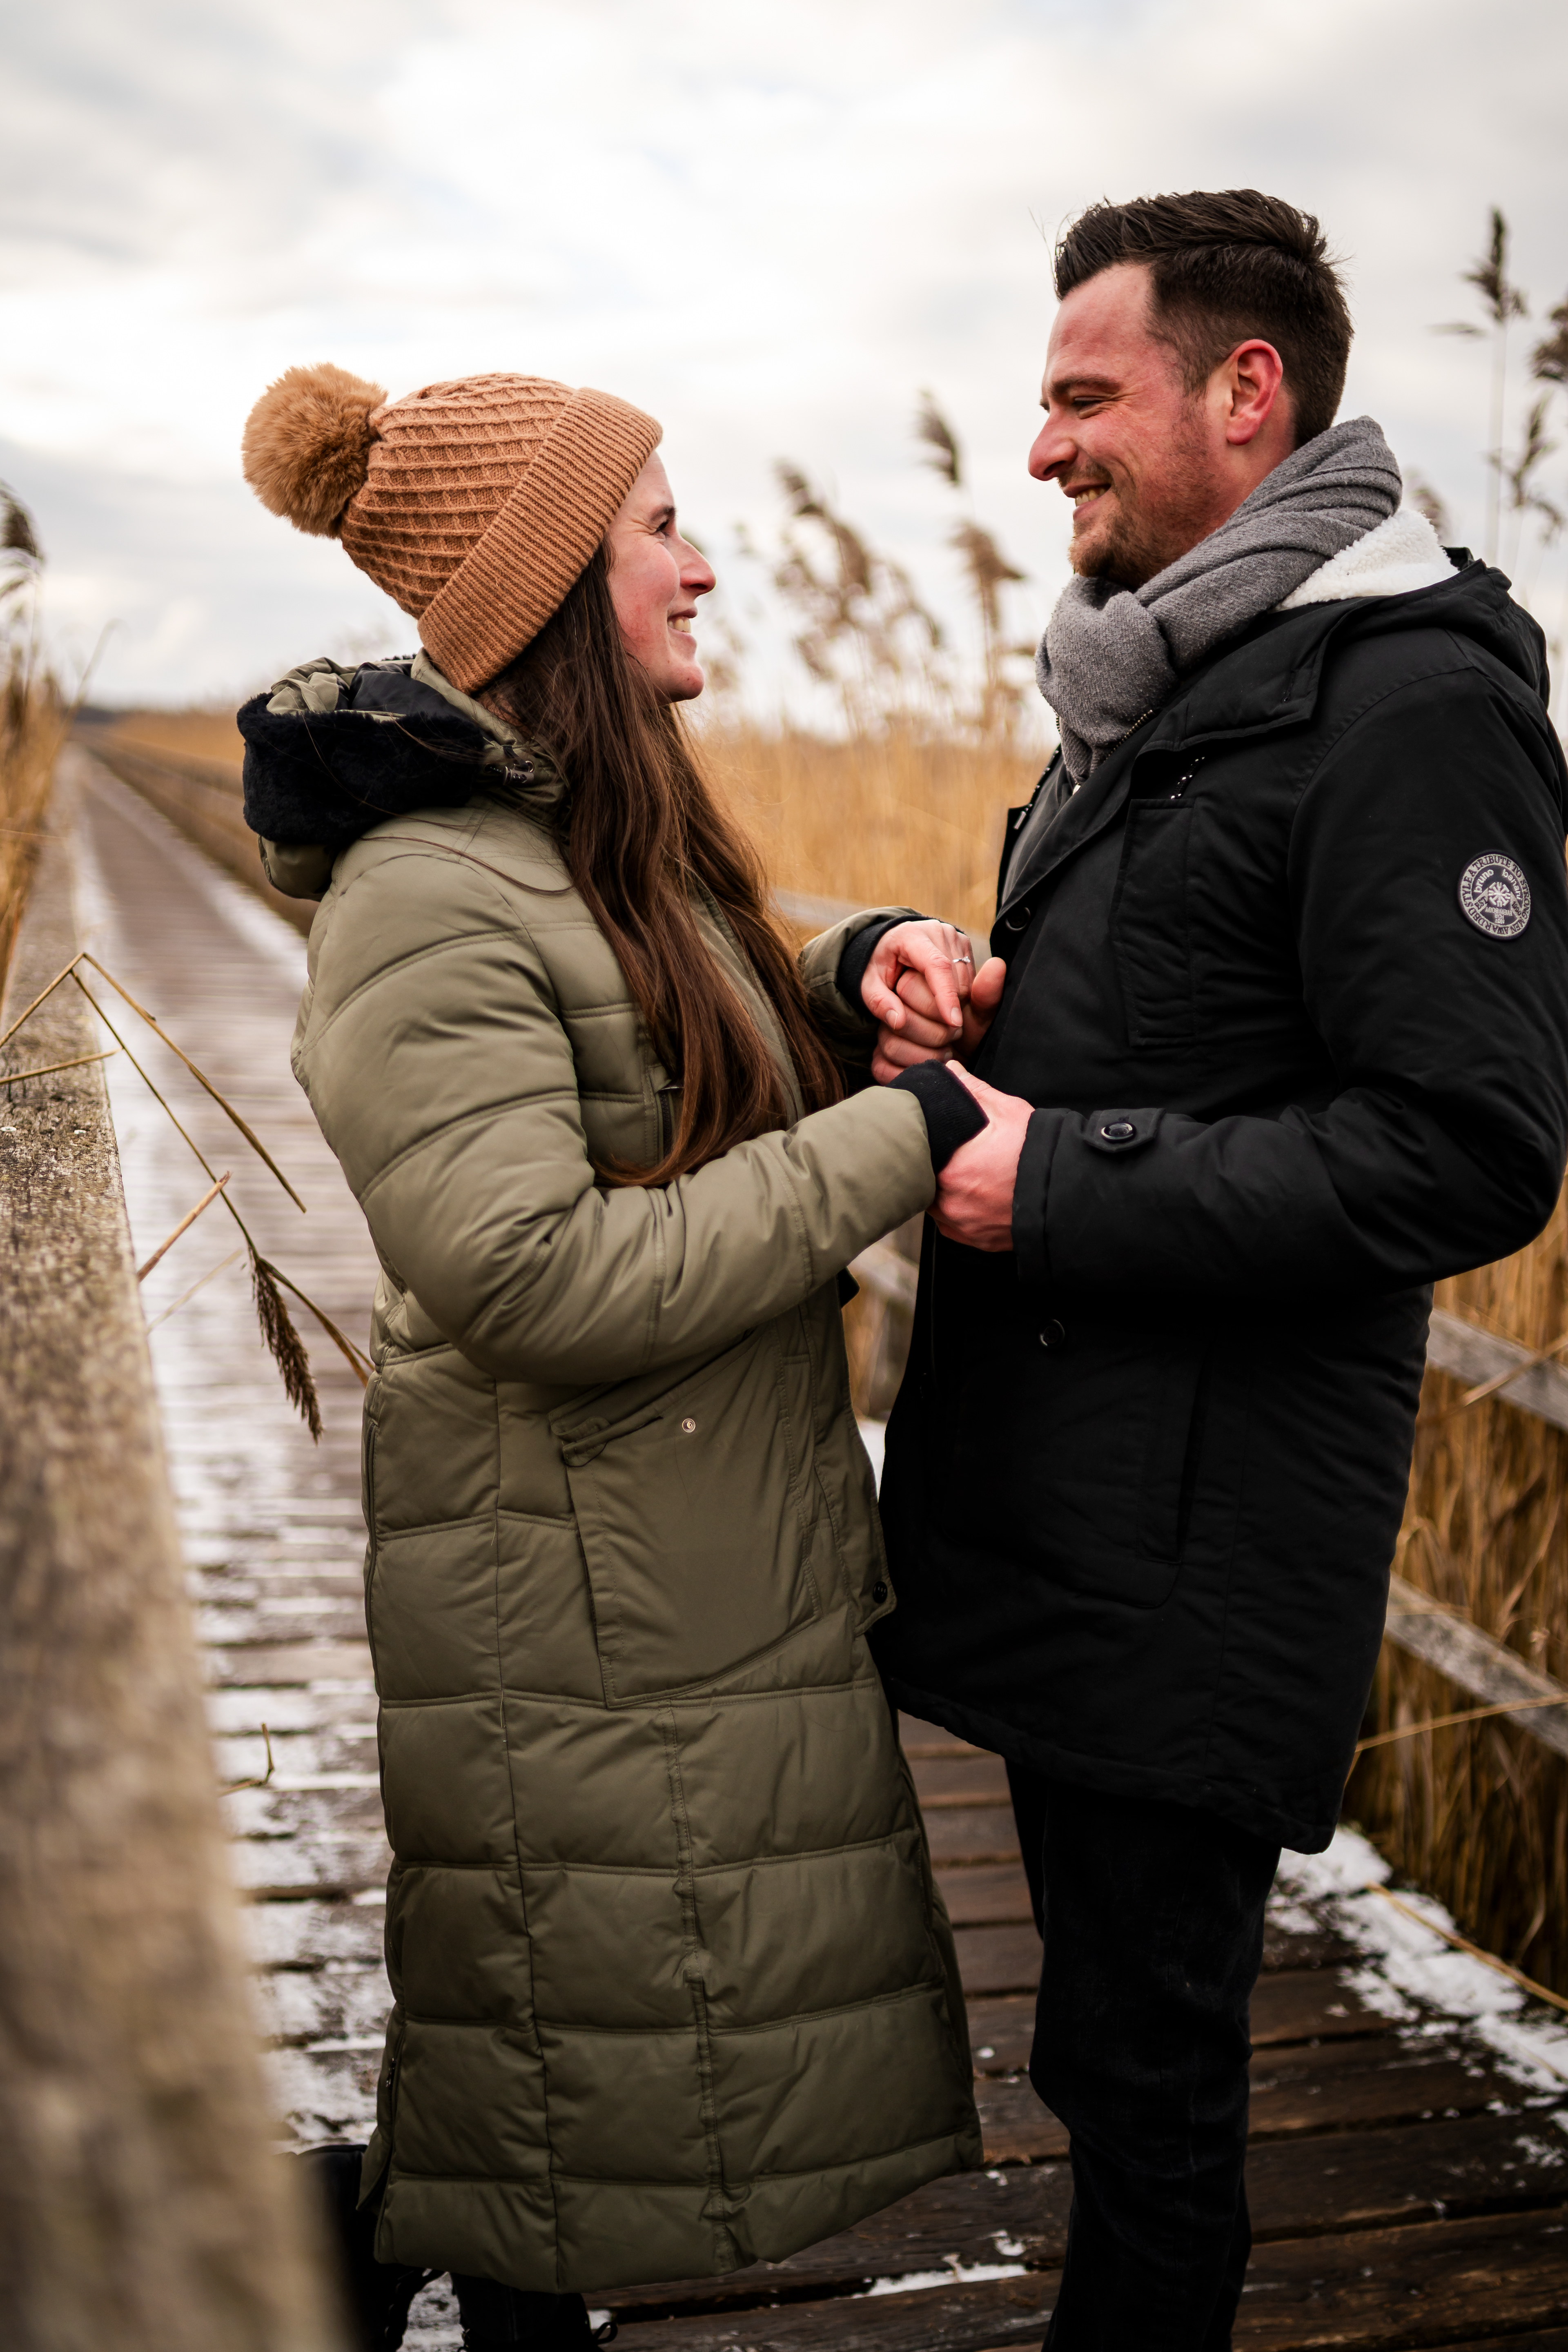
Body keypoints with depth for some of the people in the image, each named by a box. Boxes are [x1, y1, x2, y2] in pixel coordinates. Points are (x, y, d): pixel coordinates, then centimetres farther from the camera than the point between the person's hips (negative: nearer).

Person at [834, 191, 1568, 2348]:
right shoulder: (1162, 681, 15)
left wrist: (1062, 1189, -20)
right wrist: (919, 972, 0)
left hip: (1196, 1542, -9)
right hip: (1059, 1499, 9)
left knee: (1138, 2054, 6)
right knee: (1116, 2021, 23)